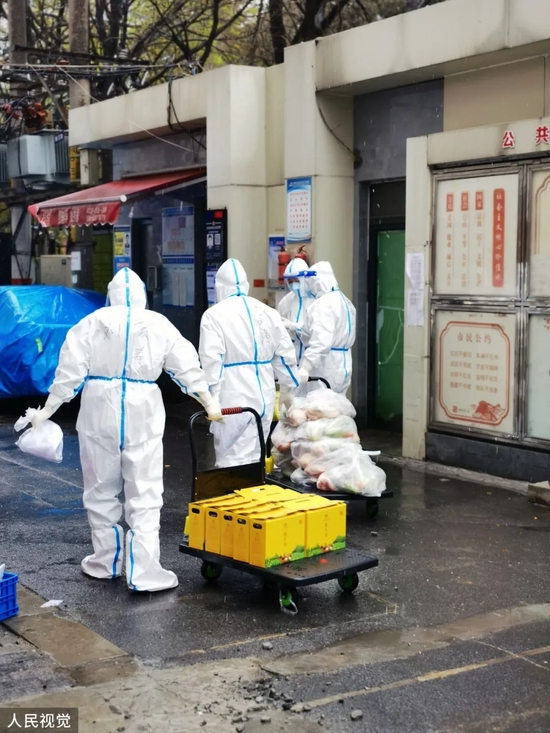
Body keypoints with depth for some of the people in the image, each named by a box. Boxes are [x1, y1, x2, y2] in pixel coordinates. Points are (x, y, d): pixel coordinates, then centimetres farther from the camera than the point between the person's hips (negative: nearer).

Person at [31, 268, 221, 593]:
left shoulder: (92, 322, 1)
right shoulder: (159, 324, 2)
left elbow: (71, 371, -2)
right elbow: (187, 368, 4)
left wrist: (48, 409, 5)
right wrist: (209, 402, 13)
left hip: (100, 414, 1)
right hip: (142, 416, 0)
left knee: (102, 490, 14)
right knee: (144, 495, 0)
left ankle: (107, 561, 24)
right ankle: (144, 572, -6)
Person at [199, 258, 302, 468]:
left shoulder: (214, 315, -7)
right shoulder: (267, 312, 9)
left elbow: (211, 360, -14)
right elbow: (285, 353, 12)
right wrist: (289, 388, 21)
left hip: (233, 398, -6)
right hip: (264, 395, 6)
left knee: (233, 459, -4)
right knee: (254, 456, 15)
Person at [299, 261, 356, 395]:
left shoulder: (323, 304, -16)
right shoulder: (344, 301, 15)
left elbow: (321, 341, -27)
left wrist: (305, 368, -34)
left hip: (325, 369, -10)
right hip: (341, 366, 10)